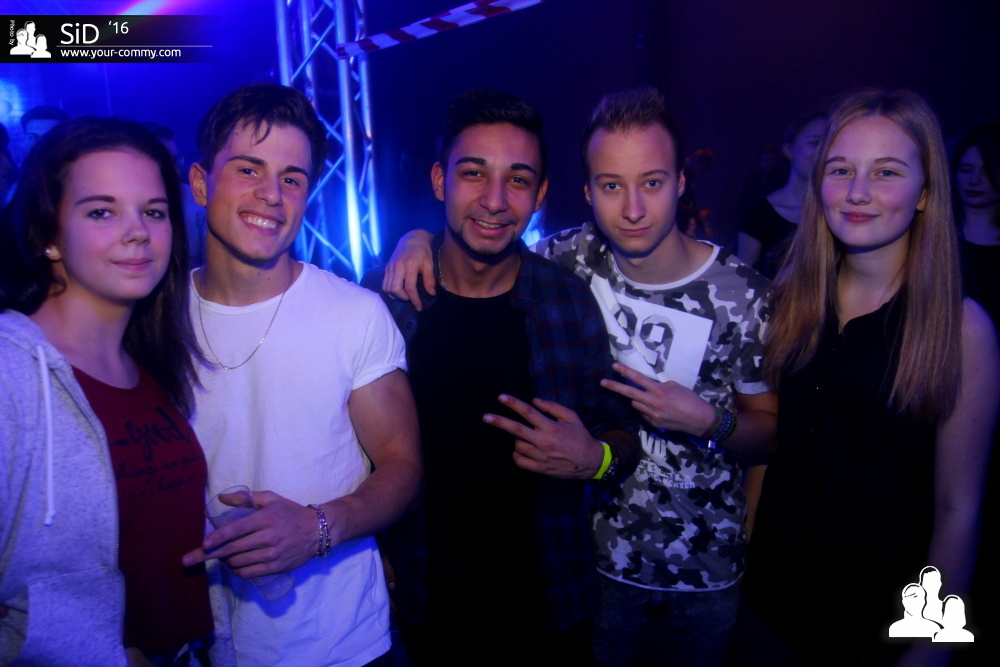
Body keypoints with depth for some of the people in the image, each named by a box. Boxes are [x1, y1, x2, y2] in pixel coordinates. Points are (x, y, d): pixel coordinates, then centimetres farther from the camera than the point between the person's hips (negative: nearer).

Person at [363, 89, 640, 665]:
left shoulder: (571, 302, -11)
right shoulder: (384, 296, -11)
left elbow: (622, 432, -1)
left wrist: (596, 459, -22)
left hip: (548, 594, 0)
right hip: (426, 593, 1)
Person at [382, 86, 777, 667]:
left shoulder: (742, 293, -17)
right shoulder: (573, 259, -12)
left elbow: (770, 428, -6)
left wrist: (708, 422, -26)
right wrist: (418, 237, -16)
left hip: (707, 568, -1)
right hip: (597, 553, 1)